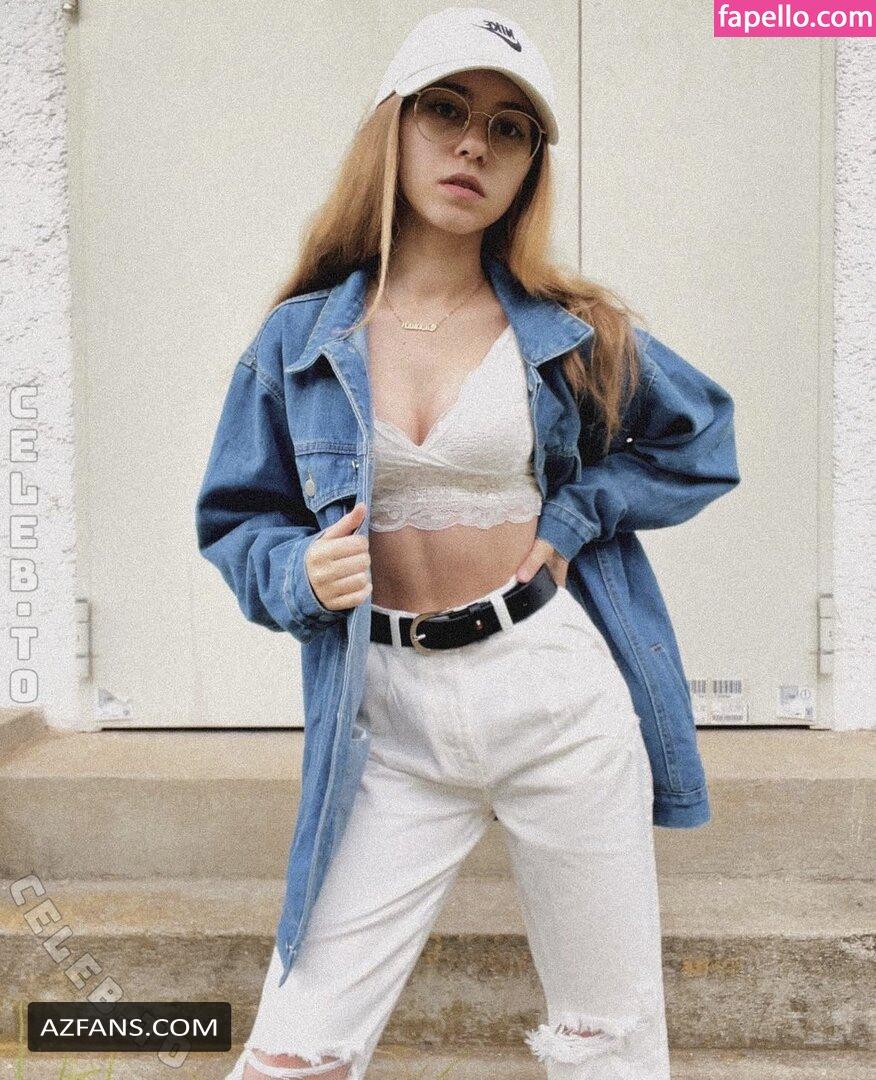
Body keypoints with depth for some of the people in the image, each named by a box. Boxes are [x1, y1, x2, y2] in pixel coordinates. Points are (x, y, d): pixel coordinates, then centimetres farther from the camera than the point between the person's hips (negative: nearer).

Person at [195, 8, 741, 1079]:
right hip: (391, 718, 1)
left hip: (559, 695, 0)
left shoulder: (573, 332, 1)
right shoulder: (299, 338, 2)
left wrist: (576, 516, -1)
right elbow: (235, 521, 9)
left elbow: (703, 440, 13)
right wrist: (300, 576, -13)